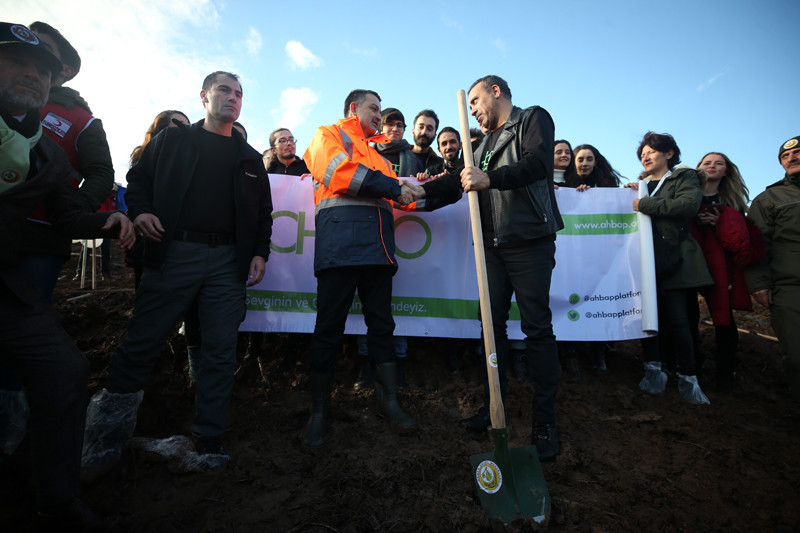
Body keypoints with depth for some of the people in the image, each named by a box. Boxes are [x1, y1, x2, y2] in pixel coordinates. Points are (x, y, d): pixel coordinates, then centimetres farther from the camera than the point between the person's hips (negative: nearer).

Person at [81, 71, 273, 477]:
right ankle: (104, 442, 17)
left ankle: (208, 445, 11)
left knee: (220, 352, 0)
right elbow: (138, 178, 14)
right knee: (140, 344, -1)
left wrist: (259, 253, 4)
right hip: (174, 252, -1)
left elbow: (263, 211, 16)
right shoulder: (171, 140, 16)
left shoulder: (249, 157, 19)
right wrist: (139, 211, -6)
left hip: (228, 261, 2)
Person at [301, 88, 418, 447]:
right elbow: (339, 172, -6)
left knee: (381, 324, 6)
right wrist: (392, 187, -3)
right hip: (340, 239, -6)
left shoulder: (376, 152, 33)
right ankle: (319, 411, 8)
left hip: (378, 244, 7)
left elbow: (396, 197, 25)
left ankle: (388, 400, 16)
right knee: (329, 326, -4)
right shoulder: (328, 135, 14)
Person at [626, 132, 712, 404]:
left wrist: (643, 204, -13)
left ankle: (687, 378, 6)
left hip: (673, 259, -3)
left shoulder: (685, 177, 8)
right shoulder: (638, 185, 21)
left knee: (677, 318, -6)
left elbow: (689, 204, -12)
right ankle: (654, 370, 12)